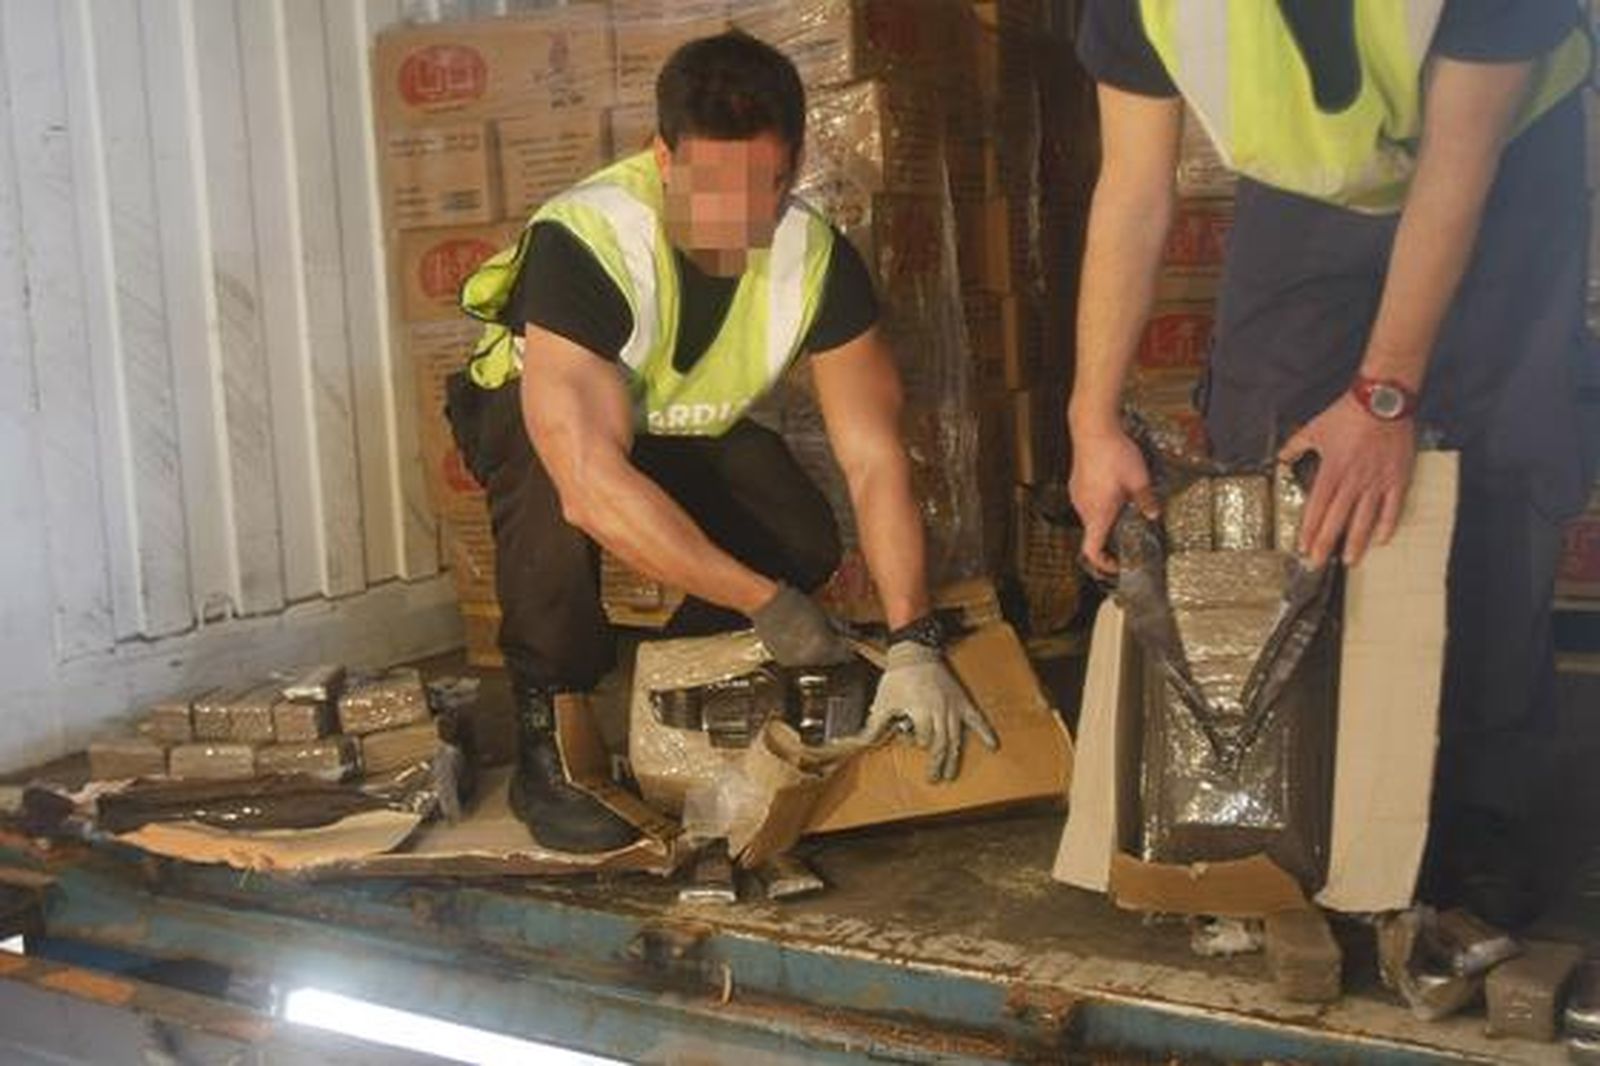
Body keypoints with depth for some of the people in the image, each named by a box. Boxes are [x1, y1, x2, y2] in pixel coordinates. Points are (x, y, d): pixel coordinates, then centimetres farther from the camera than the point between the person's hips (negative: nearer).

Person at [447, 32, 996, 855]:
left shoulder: (816, 260, -23)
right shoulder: (584, 241, -38)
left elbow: (874, 457, -23)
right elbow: (591, 483, -45)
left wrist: (913, 645, -33)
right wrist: (766, 603, -41)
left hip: (684, 431, 4)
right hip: (532, 413, -3)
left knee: (805, 542, -22)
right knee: (550, 493, -38)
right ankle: (547, 740, -15)